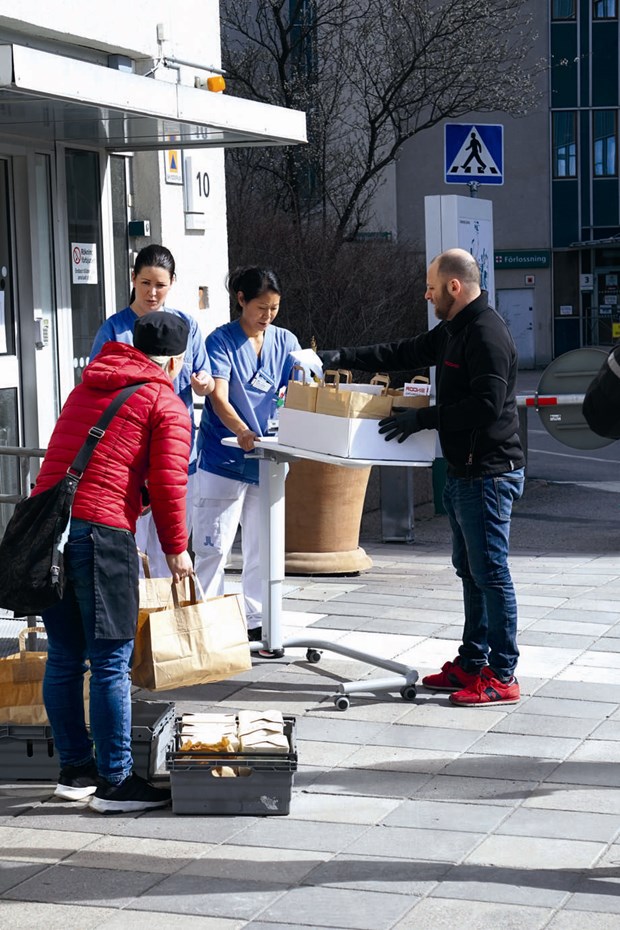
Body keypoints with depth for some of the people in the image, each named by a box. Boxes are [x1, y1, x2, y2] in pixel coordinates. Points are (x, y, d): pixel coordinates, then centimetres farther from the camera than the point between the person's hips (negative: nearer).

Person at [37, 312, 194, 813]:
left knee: (64, 657, 14)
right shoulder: (167, 405, 3)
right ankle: (115, 782, 3)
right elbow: (168, 484, -4)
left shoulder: (86, 387, 24)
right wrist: (176, 549, 8)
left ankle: (75, 770, 23)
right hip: (100, 531, -7)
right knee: (111, 662, -1)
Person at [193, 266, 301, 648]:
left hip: (269, 459, 5)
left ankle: (256, 622, 20)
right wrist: (243, 432, -34)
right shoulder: (222, 341, -5)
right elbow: (219, 398, -16)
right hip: (224, 458, -4)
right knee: (214, 546, -4)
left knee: (263, 546, 11)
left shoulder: (285, 341, 8)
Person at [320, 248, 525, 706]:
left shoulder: (487, 334, -17)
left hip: (489, 473, -11)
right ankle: (472, 663, 23)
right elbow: (405, 353, 25)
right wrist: (343, 357, 18)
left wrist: (422, 418, -19)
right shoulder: (454, 330, 16)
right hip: (464, 473, 11)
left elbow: (487, 405, -25)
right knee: (471, 571, 15)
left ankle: (502, 677, -1)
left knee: (491, 574, -6)